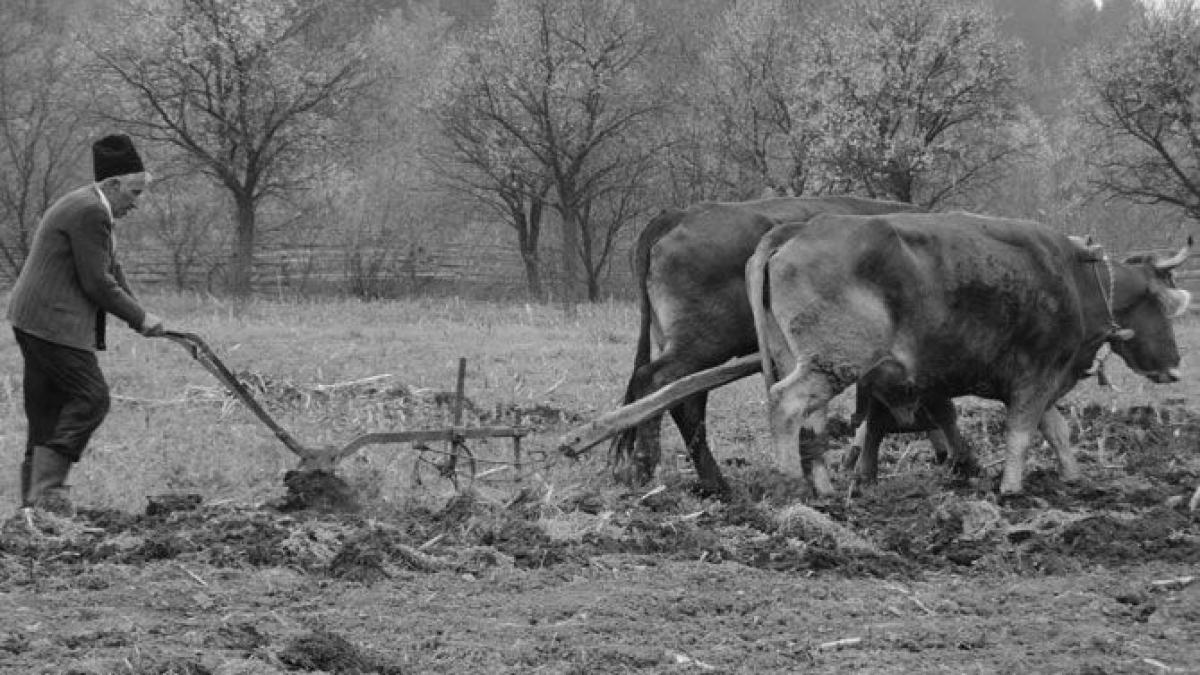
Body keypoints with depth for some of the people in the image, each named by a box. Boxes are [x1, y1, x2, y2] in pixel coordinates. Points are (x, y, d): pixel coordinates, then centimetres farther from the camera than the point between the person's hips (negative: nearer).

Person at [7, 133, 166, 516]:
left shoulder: (87, 208, 20)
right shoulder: (90, 212, -15)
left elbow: (108, 271, 25)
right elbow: (96, 283, -16)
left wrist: (138, 317, 16)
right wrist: (139, 318, -6)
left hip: (33, 319, 11)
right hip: (53, 322, -11)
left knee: (48, 409, 10)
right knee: (90, 398, -10)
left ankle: (34, 498, 10)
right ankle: (46, 490, -13)